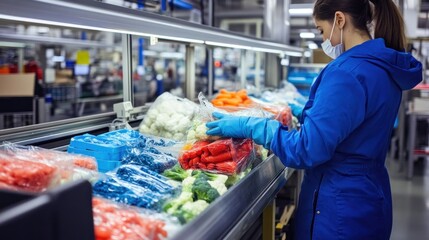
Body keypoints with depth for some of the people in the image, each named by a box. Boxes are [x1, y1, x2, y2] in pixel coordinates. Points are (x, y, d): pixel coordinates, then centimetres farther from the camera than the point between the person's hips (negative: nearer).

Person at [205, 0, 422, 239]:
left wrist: (248, 126, -17)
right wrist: (304, 113, 25)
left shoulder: (347, 73, -24)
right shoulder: (385, 66, 5)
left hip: (341, 209, -9)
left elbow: (307, 150, -25)